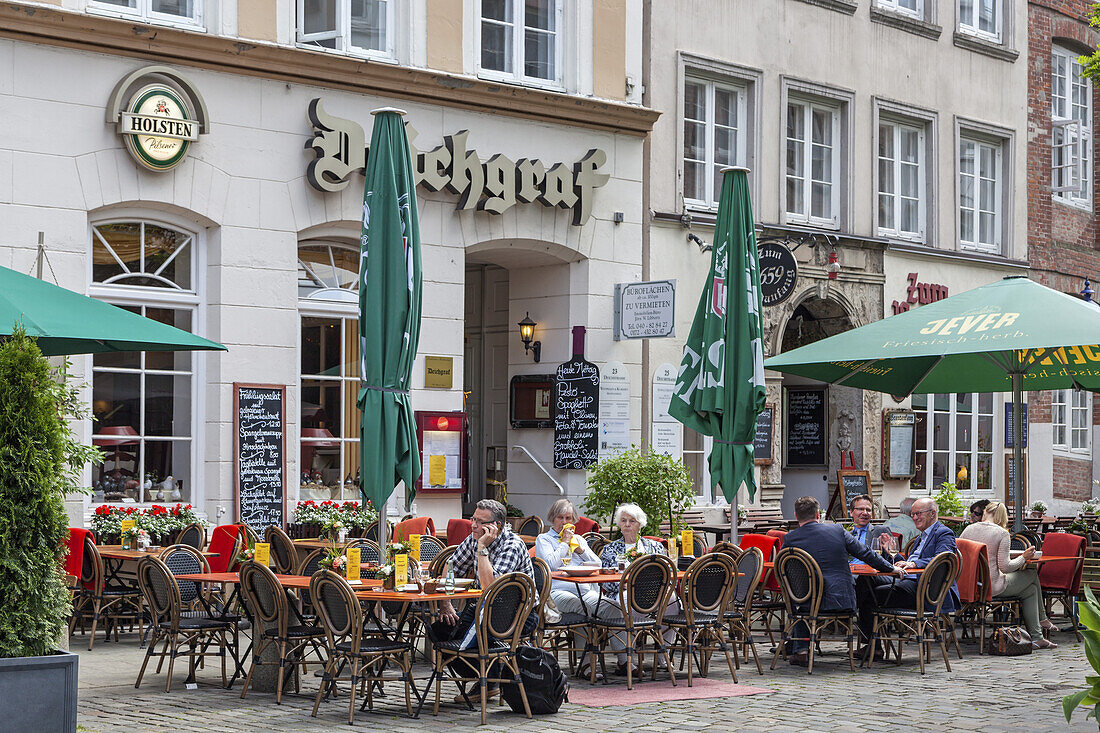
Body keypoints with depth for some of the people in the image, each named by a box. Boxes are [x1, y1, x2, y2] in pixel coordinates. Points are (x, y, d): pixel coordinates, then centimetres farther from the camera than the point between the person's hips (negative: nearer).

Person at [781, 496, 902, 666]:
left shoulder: (790, 539, -5)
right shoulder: (837, 530, -1)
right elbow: (866, 554, 6)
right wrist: (890, 568, 20)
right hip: (843, 601, 1)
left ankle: (800, 649, 21)